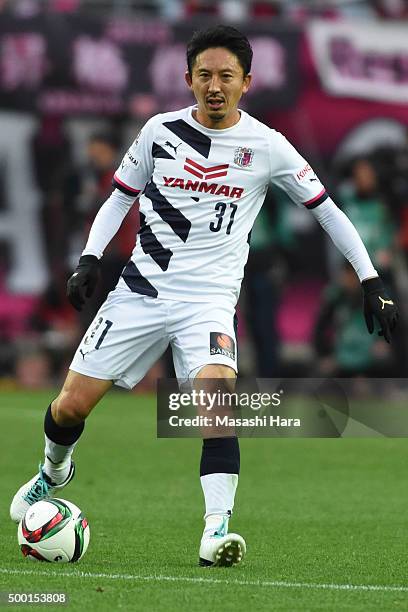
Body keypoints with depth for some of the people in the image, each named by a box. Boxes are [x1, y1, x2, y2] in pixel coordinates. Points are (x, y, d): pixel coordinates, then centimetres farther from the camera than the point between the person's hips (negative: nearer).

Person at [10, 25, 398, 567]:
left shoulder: (267, 146, -3)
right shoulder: (161, 131, 2)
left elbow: (326, 210, 5)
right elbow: (121, 197, 14)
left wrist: (371, 283, 2)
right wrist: (90, 258, 1)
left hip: (209, 299, -2)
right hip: (141, 289, 2)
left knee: (215, 388, -31)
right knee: (71, 405, 0)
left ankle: (217, 529, -33)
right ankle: (54, 473, 36)